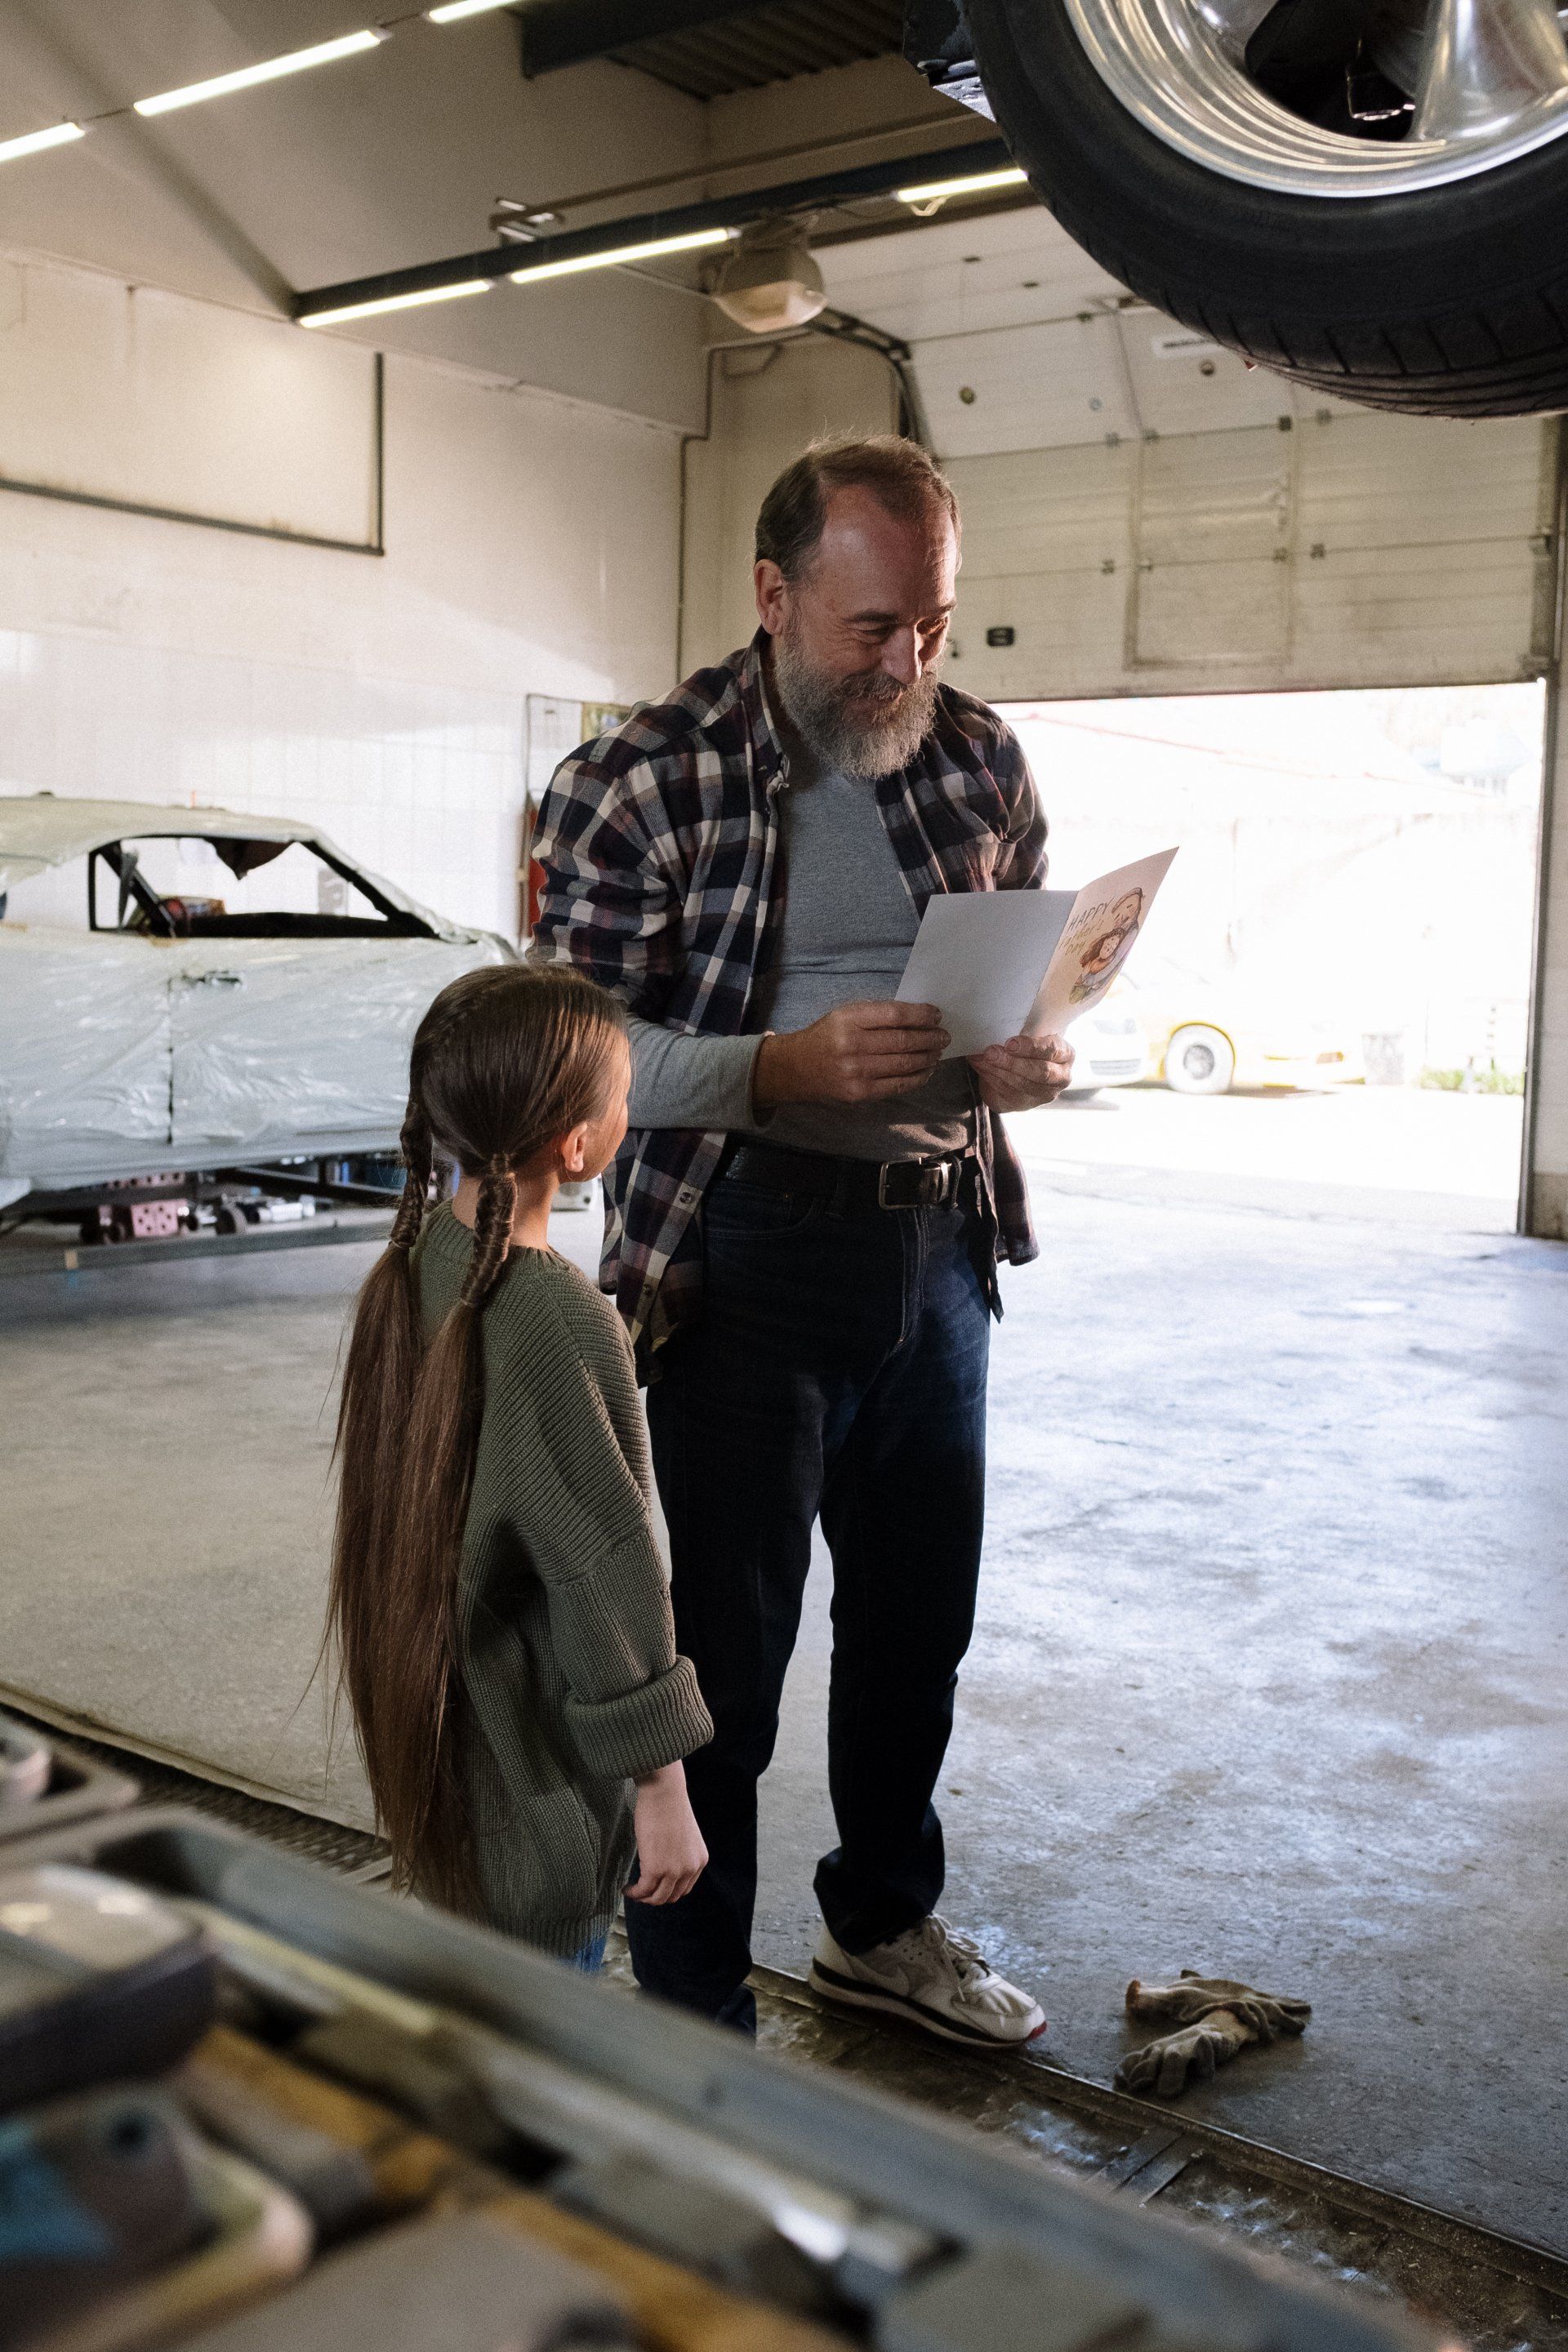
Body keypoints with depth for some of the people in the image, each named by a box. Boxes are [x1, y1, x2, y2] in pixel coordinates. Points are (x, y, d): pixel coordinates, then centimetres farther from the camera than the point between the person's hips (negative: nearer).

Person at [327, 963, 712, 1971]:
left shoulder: (415, 1267, -1)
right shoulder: (561, 1325, -27)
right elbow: (607, 1574, -23)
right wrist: (664, 1791, -16)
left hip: (438, 1747, 9)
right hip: (538, 1796, -8)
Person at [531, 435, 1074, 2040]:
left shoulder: (982, 761, 6)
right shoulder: (650, 780, -10)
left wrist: (1036, 1057, -7)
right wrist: (782, 1068, -27)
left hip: (941, 1234, 6)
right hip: (745, 1254, -6)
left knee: (920, 1612, 19)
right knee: (721, 1649, 2)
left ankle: (881, 1924, 43)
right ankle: (692, 2022, 21)